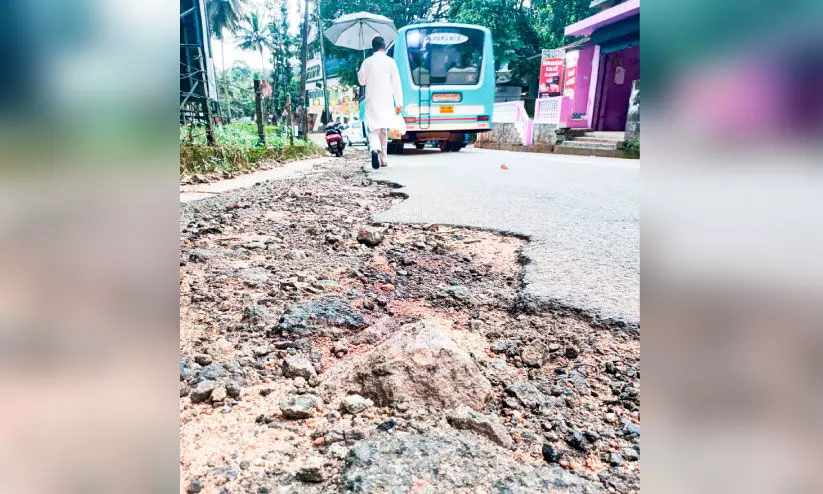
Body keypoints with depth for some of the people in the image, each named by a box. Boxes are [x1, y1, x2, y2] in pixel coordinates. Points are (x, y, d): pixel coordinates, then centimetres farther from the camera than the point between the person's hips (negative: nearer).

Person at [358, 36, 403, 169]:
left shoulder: (367, 62, 1)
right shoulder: (390, 61, -1)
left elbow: (362, 81, 8)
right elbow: (396, 83, -3)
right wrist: (399, 103, -1)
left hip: (372, 101, 0)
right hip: (386, 101, 1)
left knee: (374, 130, 1)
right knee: (384, 130, 11)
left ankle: (375, 149, -29)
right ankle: (383, 159, 14)